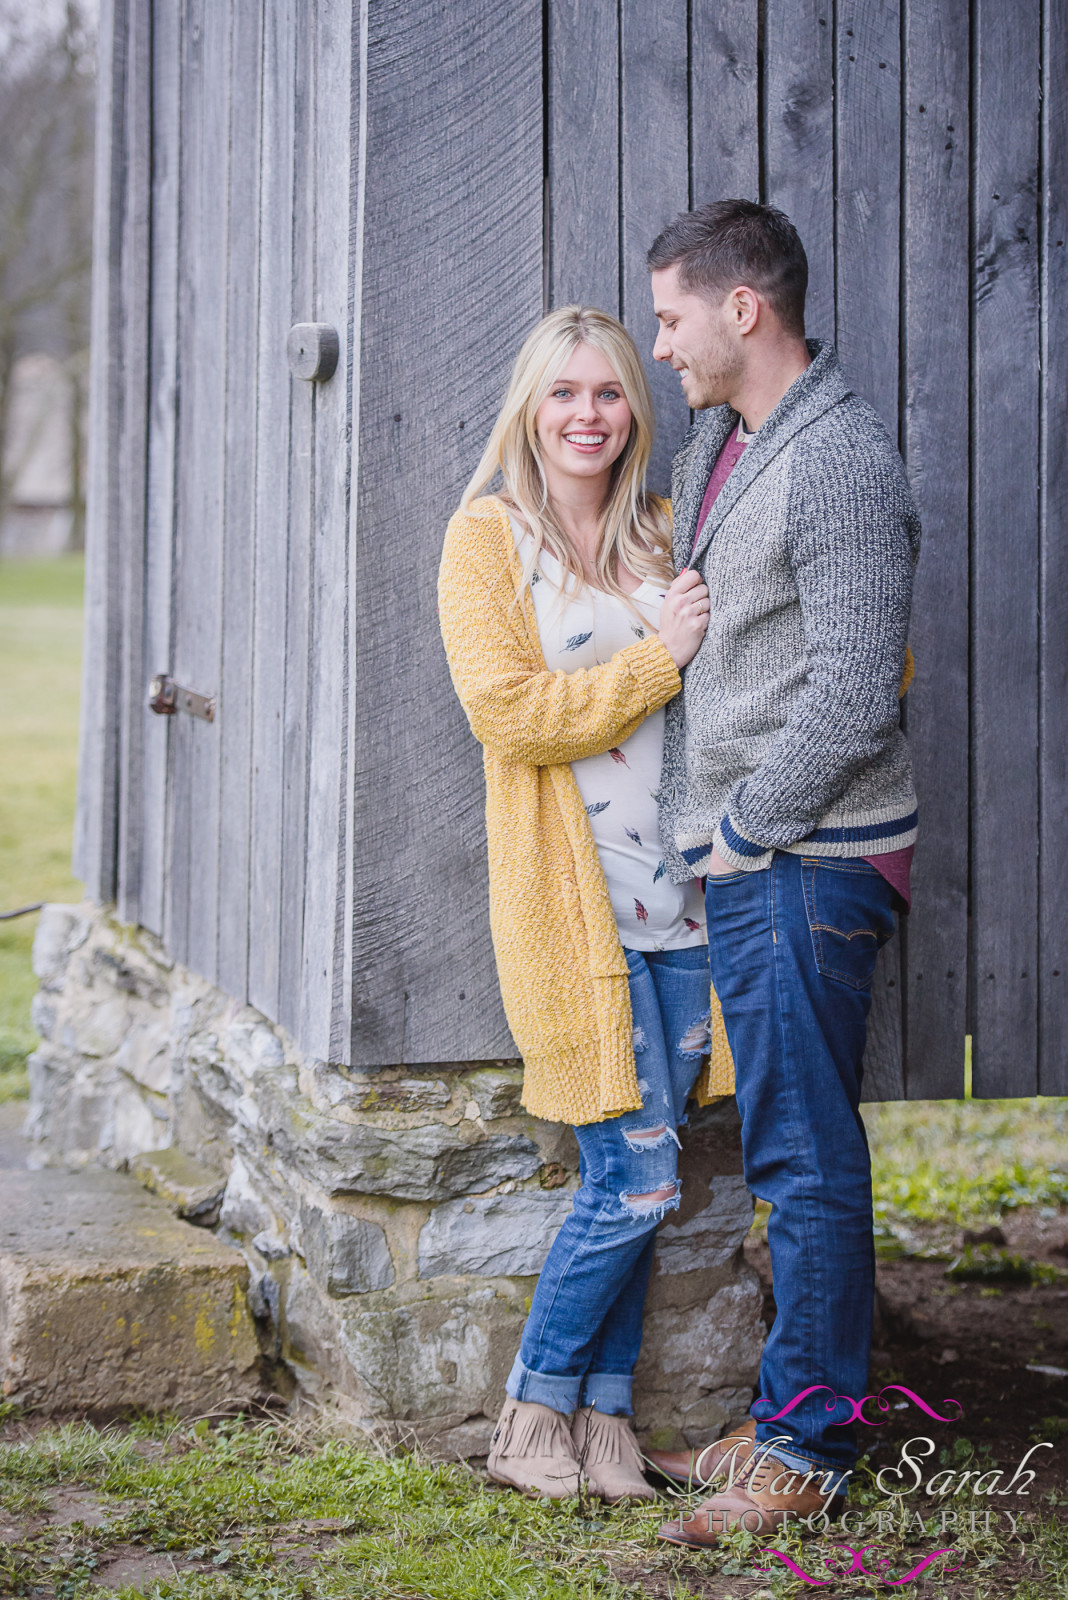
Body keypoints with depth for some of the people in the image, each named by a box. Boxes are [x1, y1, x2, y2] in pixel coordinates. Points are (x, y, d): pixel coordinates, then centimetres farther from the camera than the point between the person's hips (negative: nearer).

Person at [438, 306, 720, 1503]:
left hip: (681, 895, 5)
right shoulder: (487, 538, -1)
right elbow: (509, 712, -12)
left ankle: (605, 1415, 19)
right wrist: (659, 656, -12)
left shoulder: (662, 536, 14)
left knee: (635, 1183, 7)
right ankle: (533, 1412, 11)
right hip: (572, 898, -5)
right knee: (637, 1182, -6)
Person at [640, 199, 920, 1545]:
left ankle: (805, 1446, 6)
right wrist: (692, 825, 16)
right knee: (788, 1145, 14)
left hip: (809, 863, -9)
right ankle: (800, 1410, 24)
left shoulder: (840, 466, -16)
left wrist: (740, 832, -11)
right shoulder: (712, 443, 14)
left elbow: (851, 705, -20)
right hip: (742, 858, 9)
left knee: (805, 1156, -3)